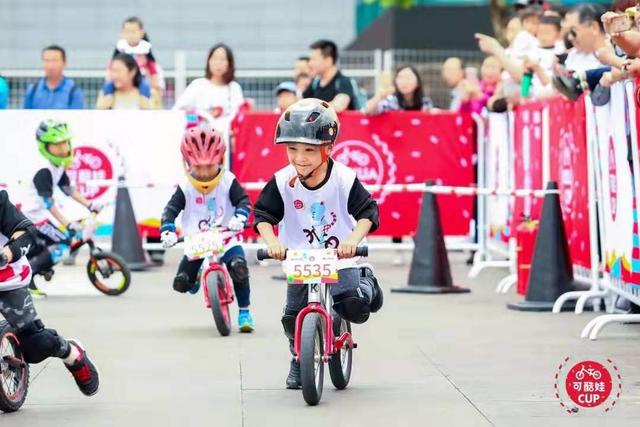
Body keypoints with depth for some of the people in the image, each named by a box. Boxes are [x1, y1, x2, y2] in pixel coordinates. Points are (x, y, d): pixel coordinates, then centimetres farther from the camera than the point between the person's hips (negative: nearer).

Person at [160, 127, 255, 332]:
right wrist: (167, 231, -26)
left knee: (239, 268, -30)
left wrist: (239, 217, -33)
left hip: (226, 239, -2)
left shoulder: (228, 181, -9)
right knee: (181, 283, -8)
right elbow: (171, 210, -9)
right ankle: (198, 276, 32)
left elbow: (243, 201, -12)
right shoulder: (185, 188, -7)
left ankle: (244, 312, -9)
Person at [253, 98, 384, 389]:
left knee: (355, 309, -18)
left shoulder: (345, 179, -16)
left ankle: (365, 282, 19)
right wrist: (272, 242, -27)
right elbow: (263, 215, -8)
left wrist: (353, 239, -33)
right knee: (293, 317, -6)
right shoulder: (282, 182, -12)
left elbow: (368, 212, -16)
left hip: (340, 259, -2)